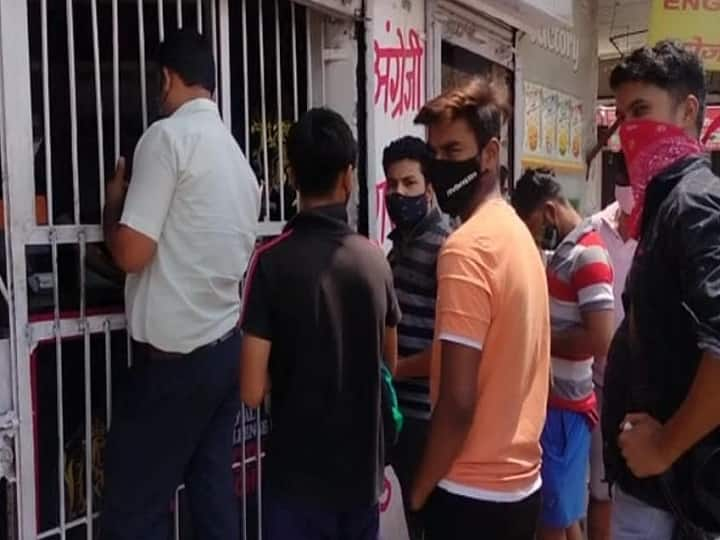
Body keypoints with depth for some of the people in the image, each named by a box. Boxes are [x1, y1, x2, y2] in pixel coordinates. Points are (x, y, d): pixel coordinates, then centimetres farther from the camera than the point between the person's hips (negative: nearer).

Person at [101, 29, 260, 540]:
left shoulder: (169, 135, -10)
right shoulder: (238, 155, 14)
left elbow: (132, 253, -15)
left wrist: (113, 202, 4)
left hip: (175, 352, -8)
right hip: (228, 346, 8)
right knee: (213, 490, 15)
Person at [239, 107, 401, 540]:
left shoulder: (273, 261, -15)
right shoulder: (376, 259, -2)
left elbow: (253, 390, -14)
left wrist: (290, 375, 5)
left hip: (299, 475, -4)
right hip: (363, 470, 4)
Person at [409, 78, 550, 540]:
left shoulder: (466, 248, -21)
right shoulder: (519, 232, 7)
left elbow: (458, 402, -22)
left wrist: (420, 490, -9)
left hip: (474, 490, -8)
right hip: (521, 479, 8)